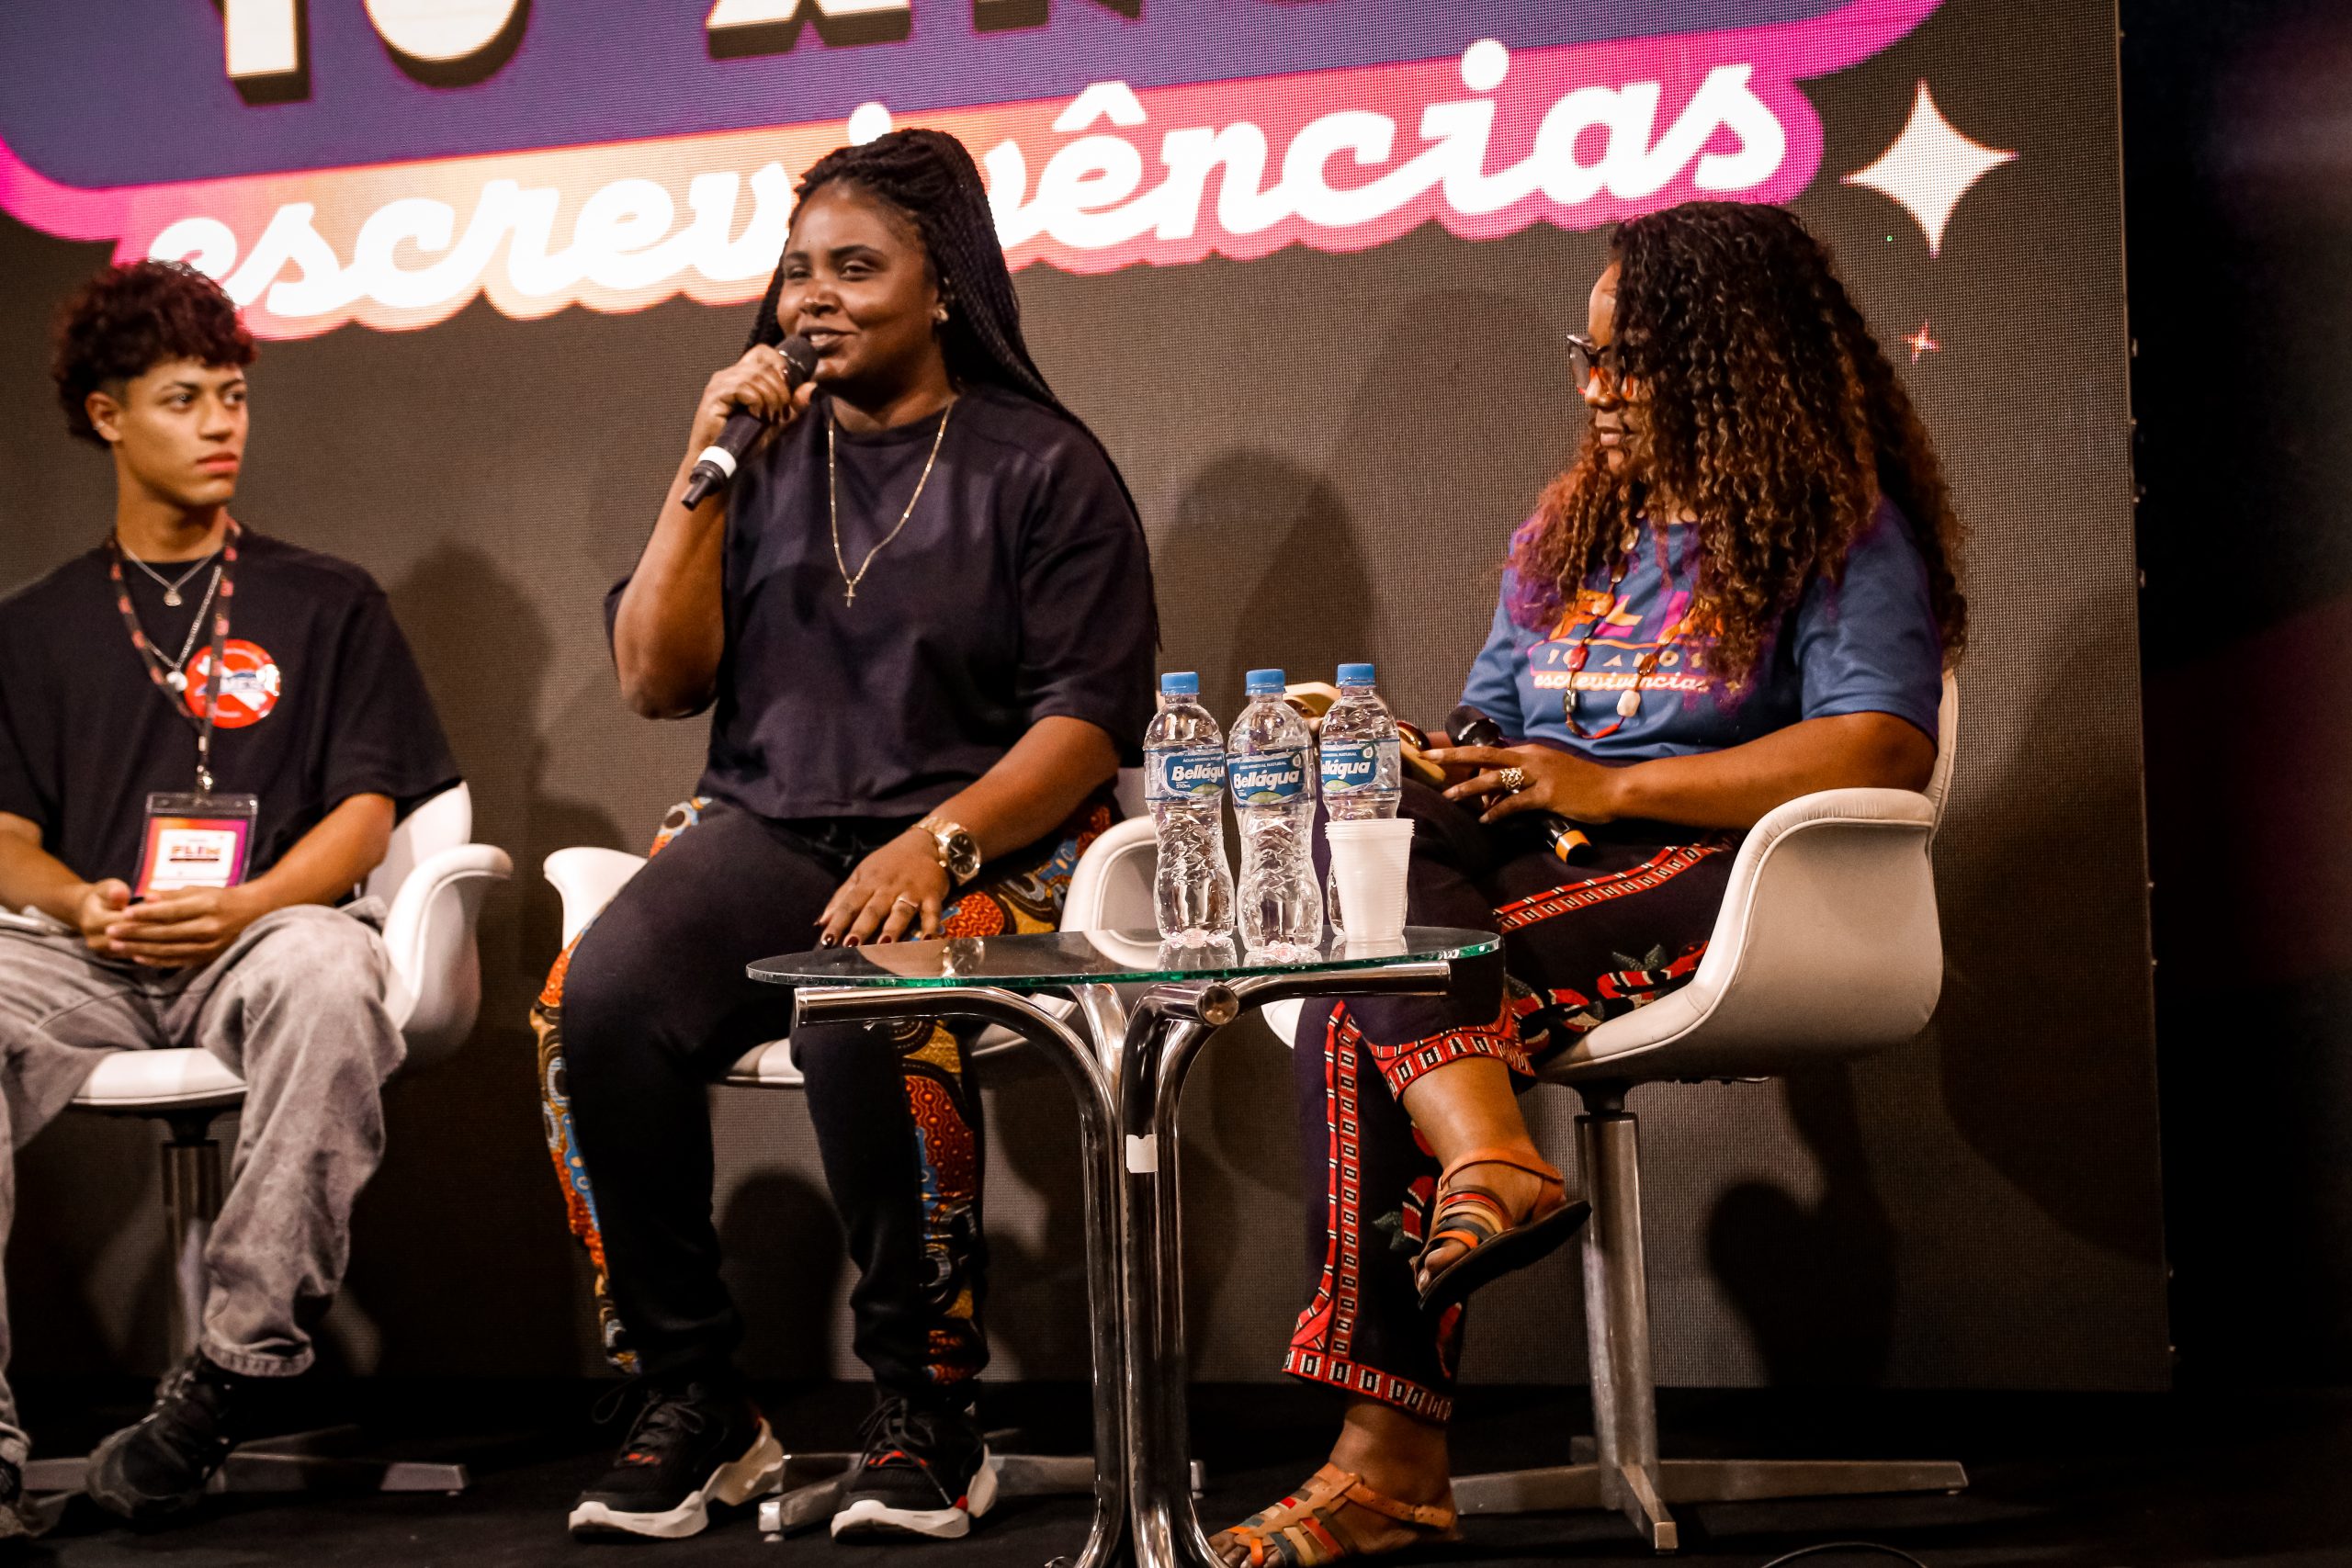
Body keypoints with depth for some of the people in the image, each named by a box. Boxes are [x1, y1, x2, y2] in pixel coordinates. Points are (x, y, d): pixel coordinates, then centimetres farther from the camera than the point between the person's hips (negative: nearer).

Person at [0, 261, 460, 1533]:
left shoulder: (327, 605, 17)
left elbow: (367, 809, 7)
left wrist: (248, 904, -13)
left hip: (262, 939, -1)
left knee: (328, 972, -39)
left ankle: (240, 1366, -34)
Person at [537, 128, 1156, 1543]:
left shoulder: (1041, 466, 4)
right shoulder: (764, 453, 16)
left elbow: (1090, 720, -4)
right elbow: (657, 682, 9)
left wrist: (938, 845, -20)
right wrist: (705, 475, 0)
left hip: (985, 839, -4)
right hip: (764, 829, 4)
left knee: (867, 1025, -36)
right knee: (595, 1008, -26)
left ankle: (929, 1421, -19)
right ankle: (696, 1403, -13)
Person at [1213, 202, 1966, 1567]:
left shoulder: (1841, 533, 2)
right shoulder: (1570, 530, 25)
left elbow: (1886, 750, -13)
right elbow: (1489, 740, 23)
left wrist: (1614, 788, -15)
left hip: (1716, 880, -7)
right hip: (1535, 874, 7)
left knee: (1359, 1017, -27)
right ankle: (1489, 1155, -43)